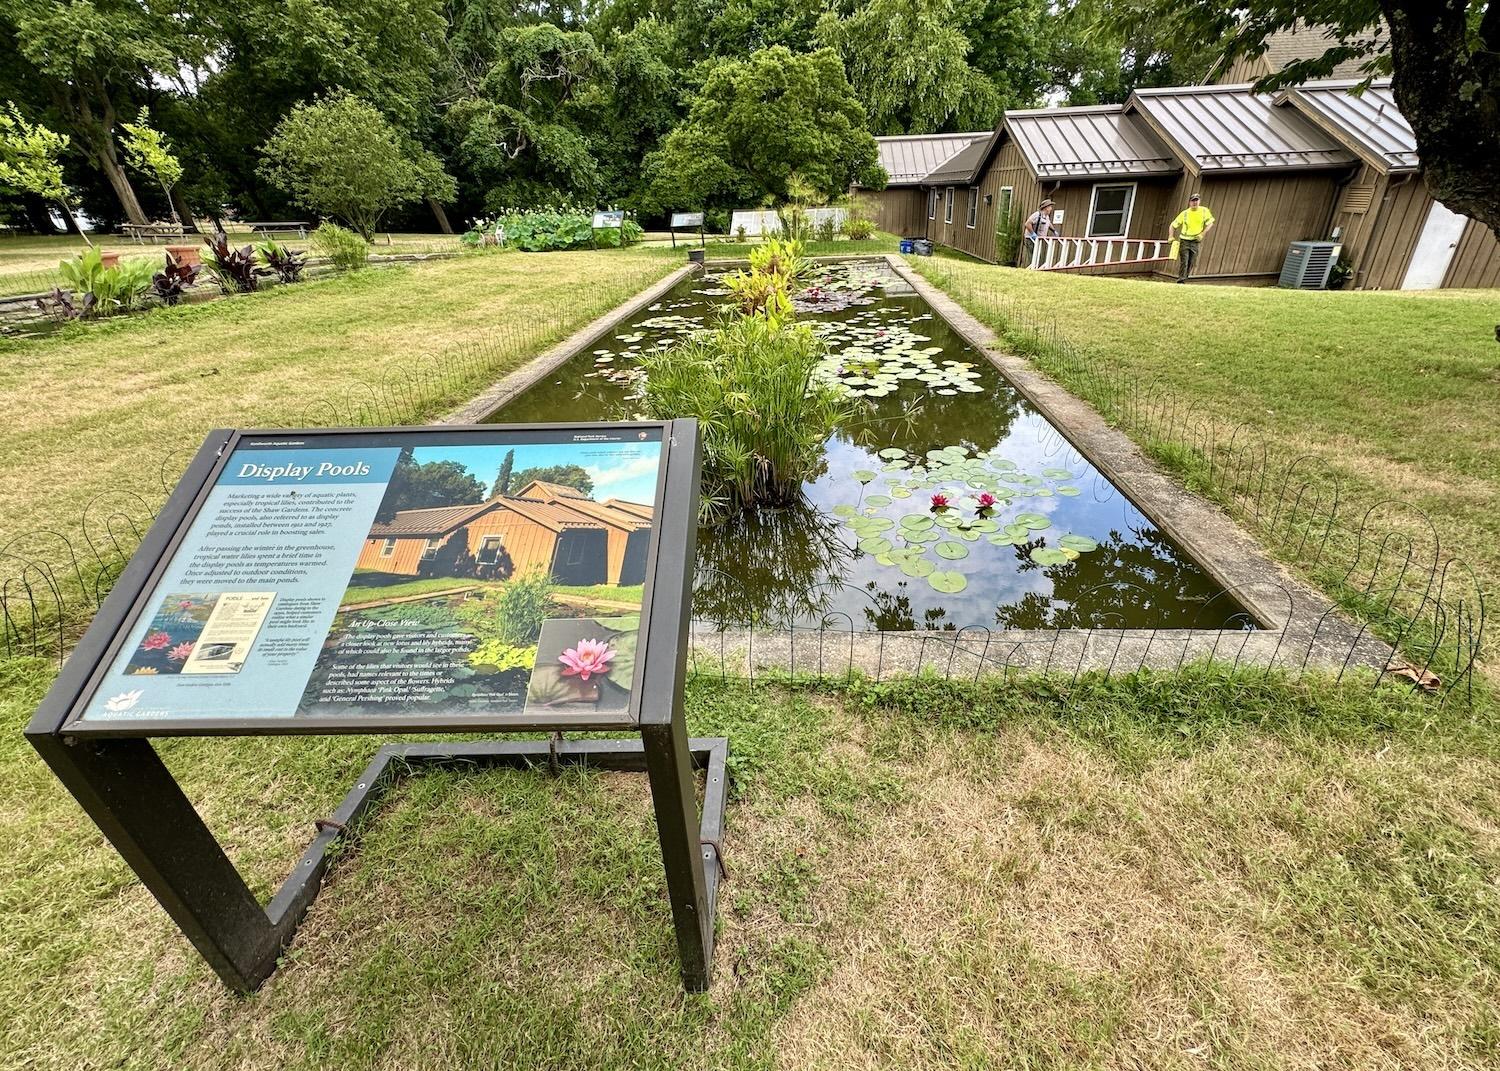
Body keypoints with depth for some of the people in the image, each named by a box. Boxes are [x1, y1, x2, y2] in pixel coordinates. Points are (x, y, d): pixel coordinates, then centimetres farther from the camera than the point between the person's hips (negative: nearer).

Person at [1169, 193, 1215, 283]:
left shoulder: (1204, 211, 1)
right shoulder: (1184, 213, -1)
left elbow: (1210, 224, 3)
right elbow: (1173, 225, 1)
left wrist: (1202, 234, -11)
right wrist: (1171, 237, -13)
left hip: (1196, 241, 2)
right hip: (1184, 240, -2)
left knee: (1191, 263, 2)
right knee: (1184, 262, -15)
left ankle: (1184, 279, 9)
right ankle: (1181, 280, -18)